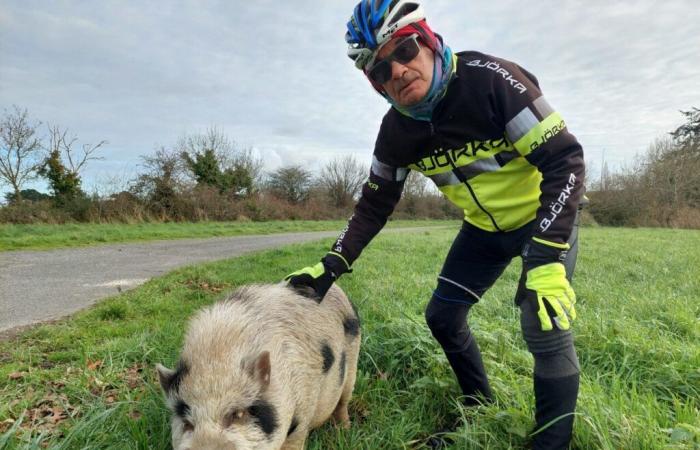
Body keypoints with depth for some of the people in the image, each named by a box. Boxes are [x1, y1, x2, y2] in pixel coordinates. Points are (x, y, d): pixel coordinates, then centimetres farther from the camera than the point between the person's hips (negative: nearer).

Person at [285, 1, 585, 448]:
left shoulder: (489, 79, -28)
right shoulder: (397, 130, -11)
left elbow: (566, 159, -29)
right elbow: (375, 204, -1)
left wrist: (547, 257, -37)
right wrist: (333, 264, -10)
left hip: (544, 216, -5)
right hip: (484, 227, 6)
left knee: (546, 330, -17)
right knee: (443, 316, 6)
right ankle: (481, 408, 30)